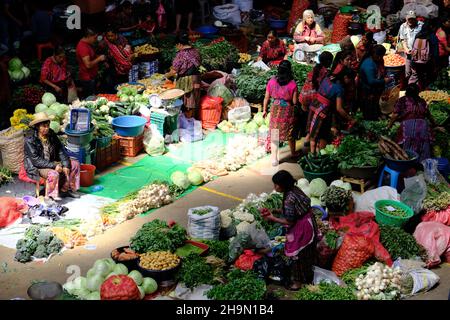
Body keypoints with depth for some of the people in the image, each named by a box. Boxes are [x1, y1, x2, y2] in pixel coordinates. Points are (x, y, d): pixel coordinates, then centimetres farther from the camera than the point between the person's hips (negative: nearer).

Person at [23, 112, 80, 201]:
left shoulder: (51, 135, 0)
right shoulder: (30, 140, -20)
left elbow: (61, 151, 2)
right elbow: (36, 160, -24)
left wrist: (66, 165, -14)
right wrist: (54, 166, -29)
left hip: (52, 162, 8)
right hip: (36, 167, -8)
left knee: (75, 164, 1)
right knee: (53, 174, -36)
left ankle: (65, 189, 9)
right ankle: (50, 197, -19)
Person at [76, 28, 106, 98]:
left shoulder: (88, 44, 11)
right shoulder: (83, 47, -22)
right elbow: (88, 65, -27)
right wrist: (99, 59, -15)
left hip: (91, 76, 10)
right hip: (87, 79, -10)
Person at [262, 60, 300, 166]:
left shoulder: (272, 81, -10)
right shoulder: (292, 84, -15)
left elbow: (266, 98, -2)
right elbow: (295, 101, -11)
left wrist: (264, 110, 11)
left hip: (275, 110, 1)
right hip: (288, 110, -1)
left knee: (274, 133, 9)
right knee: (290, 133, 19)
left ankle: (274, 158, 9)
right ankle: (293, 153, 39)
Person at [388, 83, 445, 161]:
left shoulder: (402, 100, 9)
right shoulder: (422, 101, 18)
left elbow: (395, 115, 1)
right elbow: (429, 115, 22)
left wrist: (389, 125, 10)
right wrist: (435, 126, 34)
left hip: (408, 126, -3)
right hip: (423, 126, 3)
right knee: (423, 152, 6)